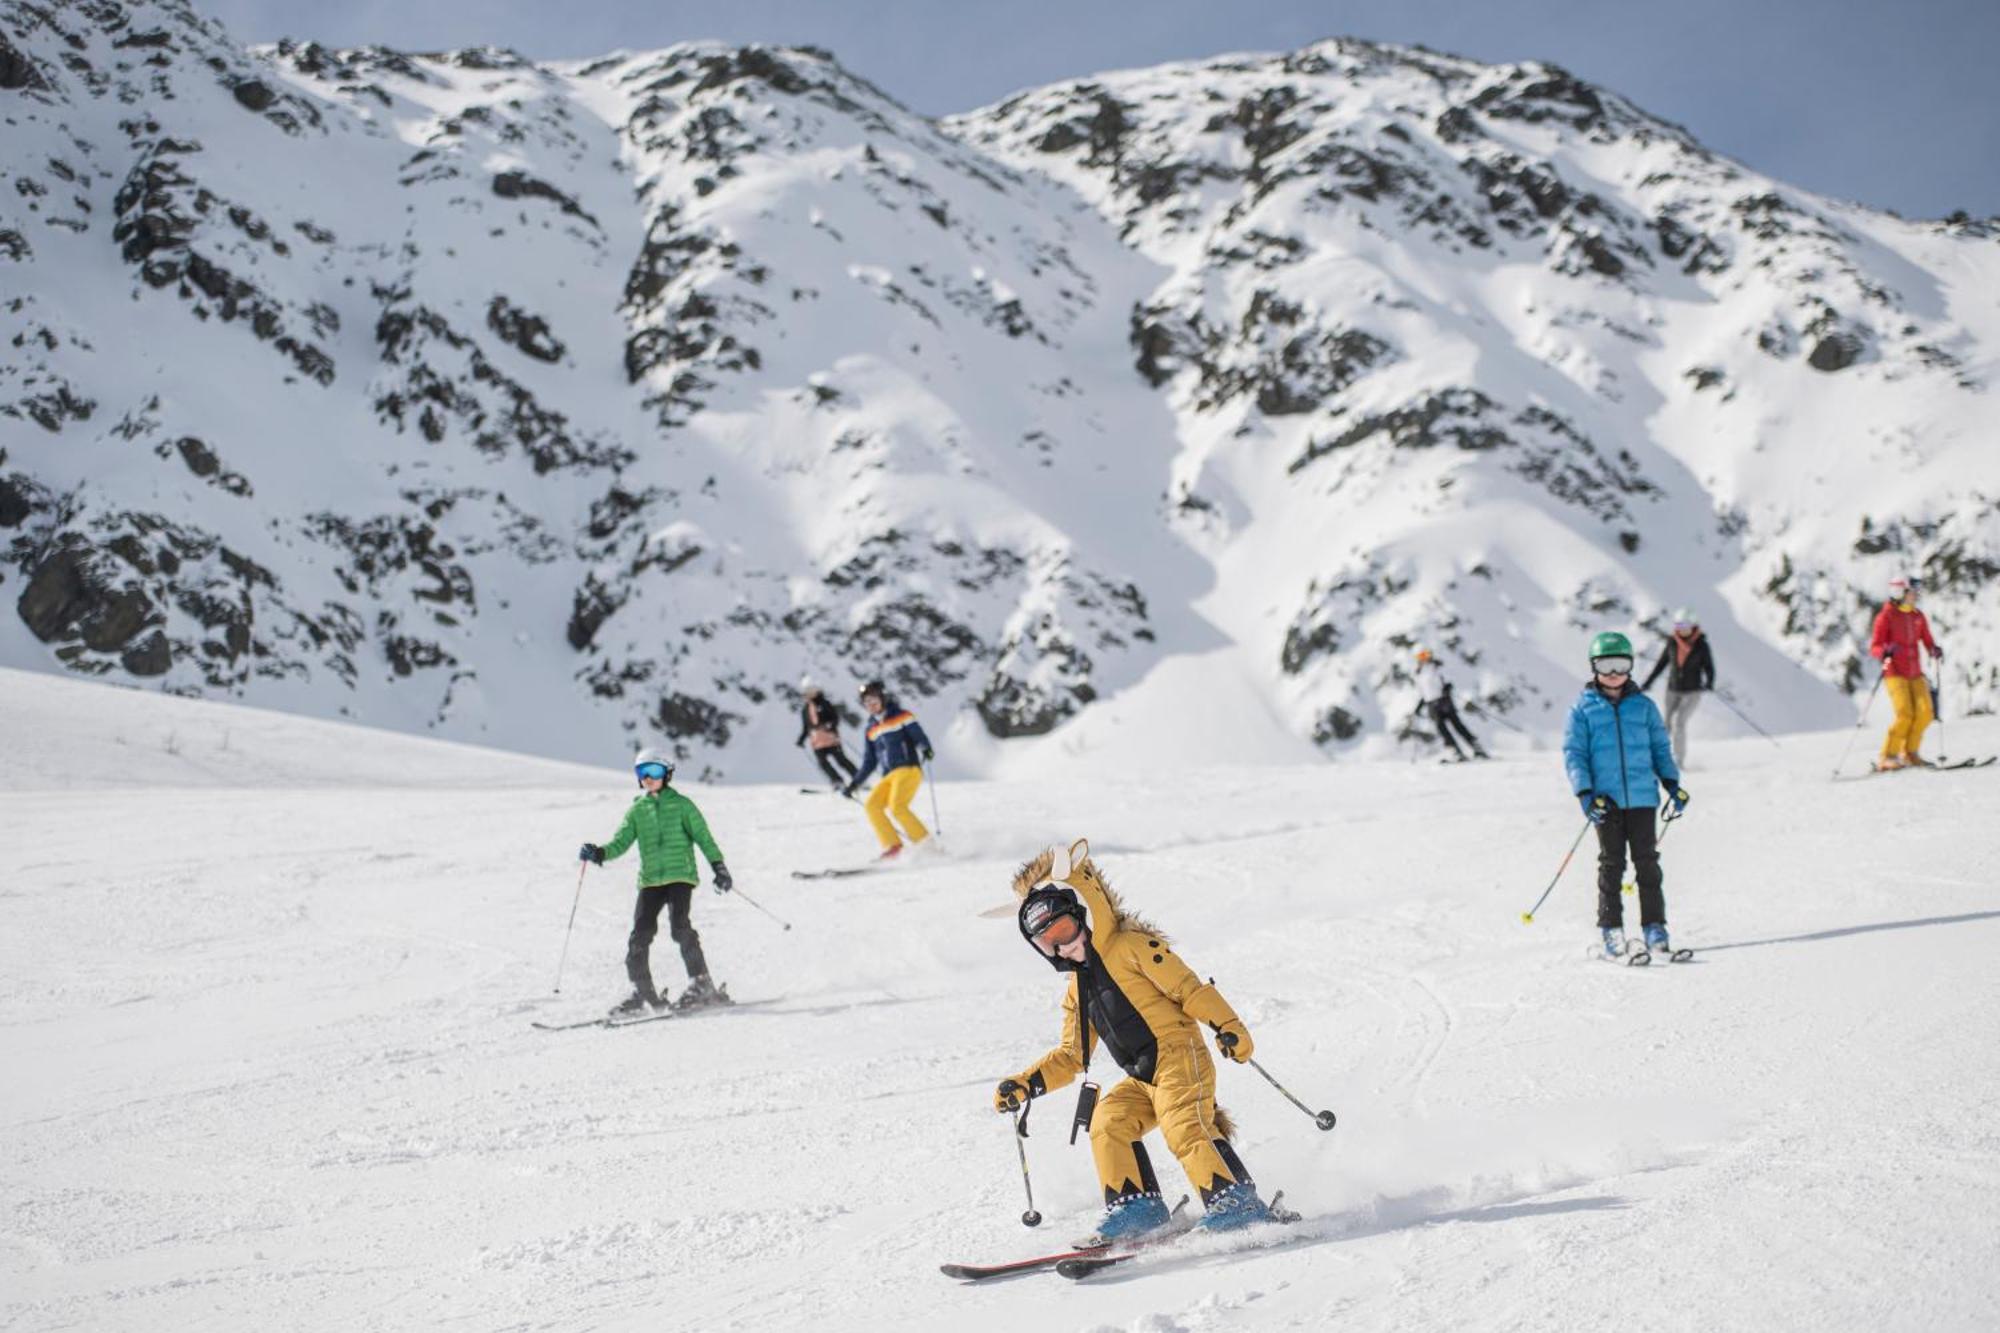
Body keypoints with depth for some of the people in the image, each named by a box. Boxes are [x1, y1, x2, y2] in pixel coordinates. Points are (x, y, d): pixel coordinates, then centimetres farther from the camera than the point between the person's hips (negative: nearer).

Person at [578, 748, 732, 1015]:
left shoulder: (681, 805, 4)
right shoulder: (636, 811, 14)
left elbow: (703, 837, 1)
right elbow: (620, 843, 8)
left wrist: (718, 866, -9)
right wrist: (599, 854, -12)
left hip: (680, 875, -4)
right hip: (650, 879, 4)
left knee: (679, 926, -21)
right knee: (641, 932, -5)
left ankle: (701, 985, -13)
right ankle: (643, 993, 6)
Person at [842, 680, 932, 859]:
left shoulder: (902, 717, 2)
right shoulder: (872, 729, 19)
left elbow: (920, 738, -7)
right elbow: (870, 762, 24)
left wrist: (925, 750, -29)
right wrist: (854, 784, 19)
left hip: (909, 770, -7)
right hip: (890, 776, 7)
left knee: (896, 807, -25)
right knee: (872, 805, -12)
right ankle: (892, 846, -11)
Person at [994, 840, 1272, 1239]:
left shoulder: (1133, 947, -3)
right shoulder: (1077, 991, 21)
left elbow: (1188, 988, -10)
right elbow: (1072, 1055, 26)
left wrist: (1228, 1025, -22)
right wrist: (1025, 1084, 15)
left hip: (1179, 1058, -8)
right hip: (1142, 1080, 8)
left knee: (1183, 1127, -25)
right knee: (1108, 1124, -9)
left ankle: (1235, 1198, -25)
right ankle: (1135, 1204, -7)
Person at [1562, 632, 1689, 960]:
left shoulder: (1643, 705, 9)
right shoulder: (1583, 709, 3)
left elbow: (1660, 748, 15)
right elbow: (1573, 753, 0)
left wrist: (1672, 783, 4)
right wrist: (1584, 793, -11)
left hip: (1641, 797, 2)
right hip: (1606, 799, -2)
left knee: (1647, 862, 1)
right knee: (1611, 864, 2)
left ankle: (1654, 927, 6)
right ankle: (1610, 929, 8)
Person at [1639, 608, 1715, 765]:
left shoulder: (1701, 645, -8)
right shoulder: (1672, 643, 0)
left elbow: (1709, 667, -5)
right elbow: (1661, 664, 10)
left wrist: (1709, 683, -24)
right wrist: (1647, 683, 10)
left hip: (1692, 692, -3)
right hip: (1673, 690, 3)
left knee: (1679, 722, -18)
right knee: (1667, 725, 6)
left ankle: (1679, 759, -12)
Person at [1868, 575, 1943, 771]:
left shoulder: (1918, 616, 11)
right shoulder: (1886, 616, -5)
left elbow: (1927, 641, 14)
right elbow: (1873, 648, -8)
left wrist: (1935, 650, -8)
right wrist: (1885, 652, -29)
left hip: (1915, 674, 5)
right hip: (1895, 674, -5)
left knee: (1925, 712, -9)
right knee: (1905, 714, -17)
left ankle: (1909, 754, 7)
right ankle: (1887, 757, -6)